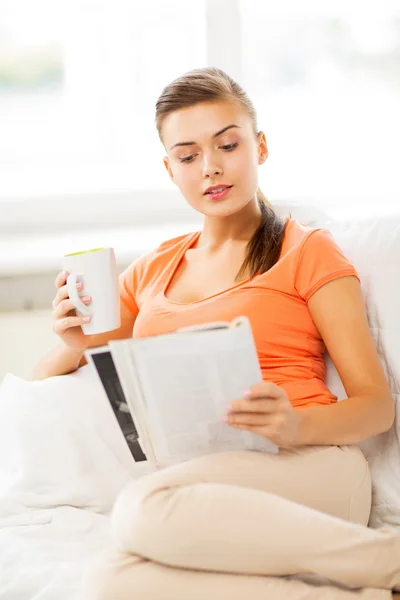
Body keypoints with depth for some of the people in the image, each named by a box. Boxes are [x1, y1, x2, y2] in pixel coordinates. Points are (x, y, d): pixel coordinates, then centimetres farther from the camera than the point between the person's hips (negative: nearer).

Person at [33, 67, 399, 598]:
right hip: (202, 483, 4)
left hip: (308, 464, -3)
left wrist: (297, 424, -19)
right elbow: (42, 381, 27)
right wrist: (77, 346, 2)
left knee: (144, 507, -35)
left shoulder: (308, 251, 11)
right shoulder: (151, 272, 24)